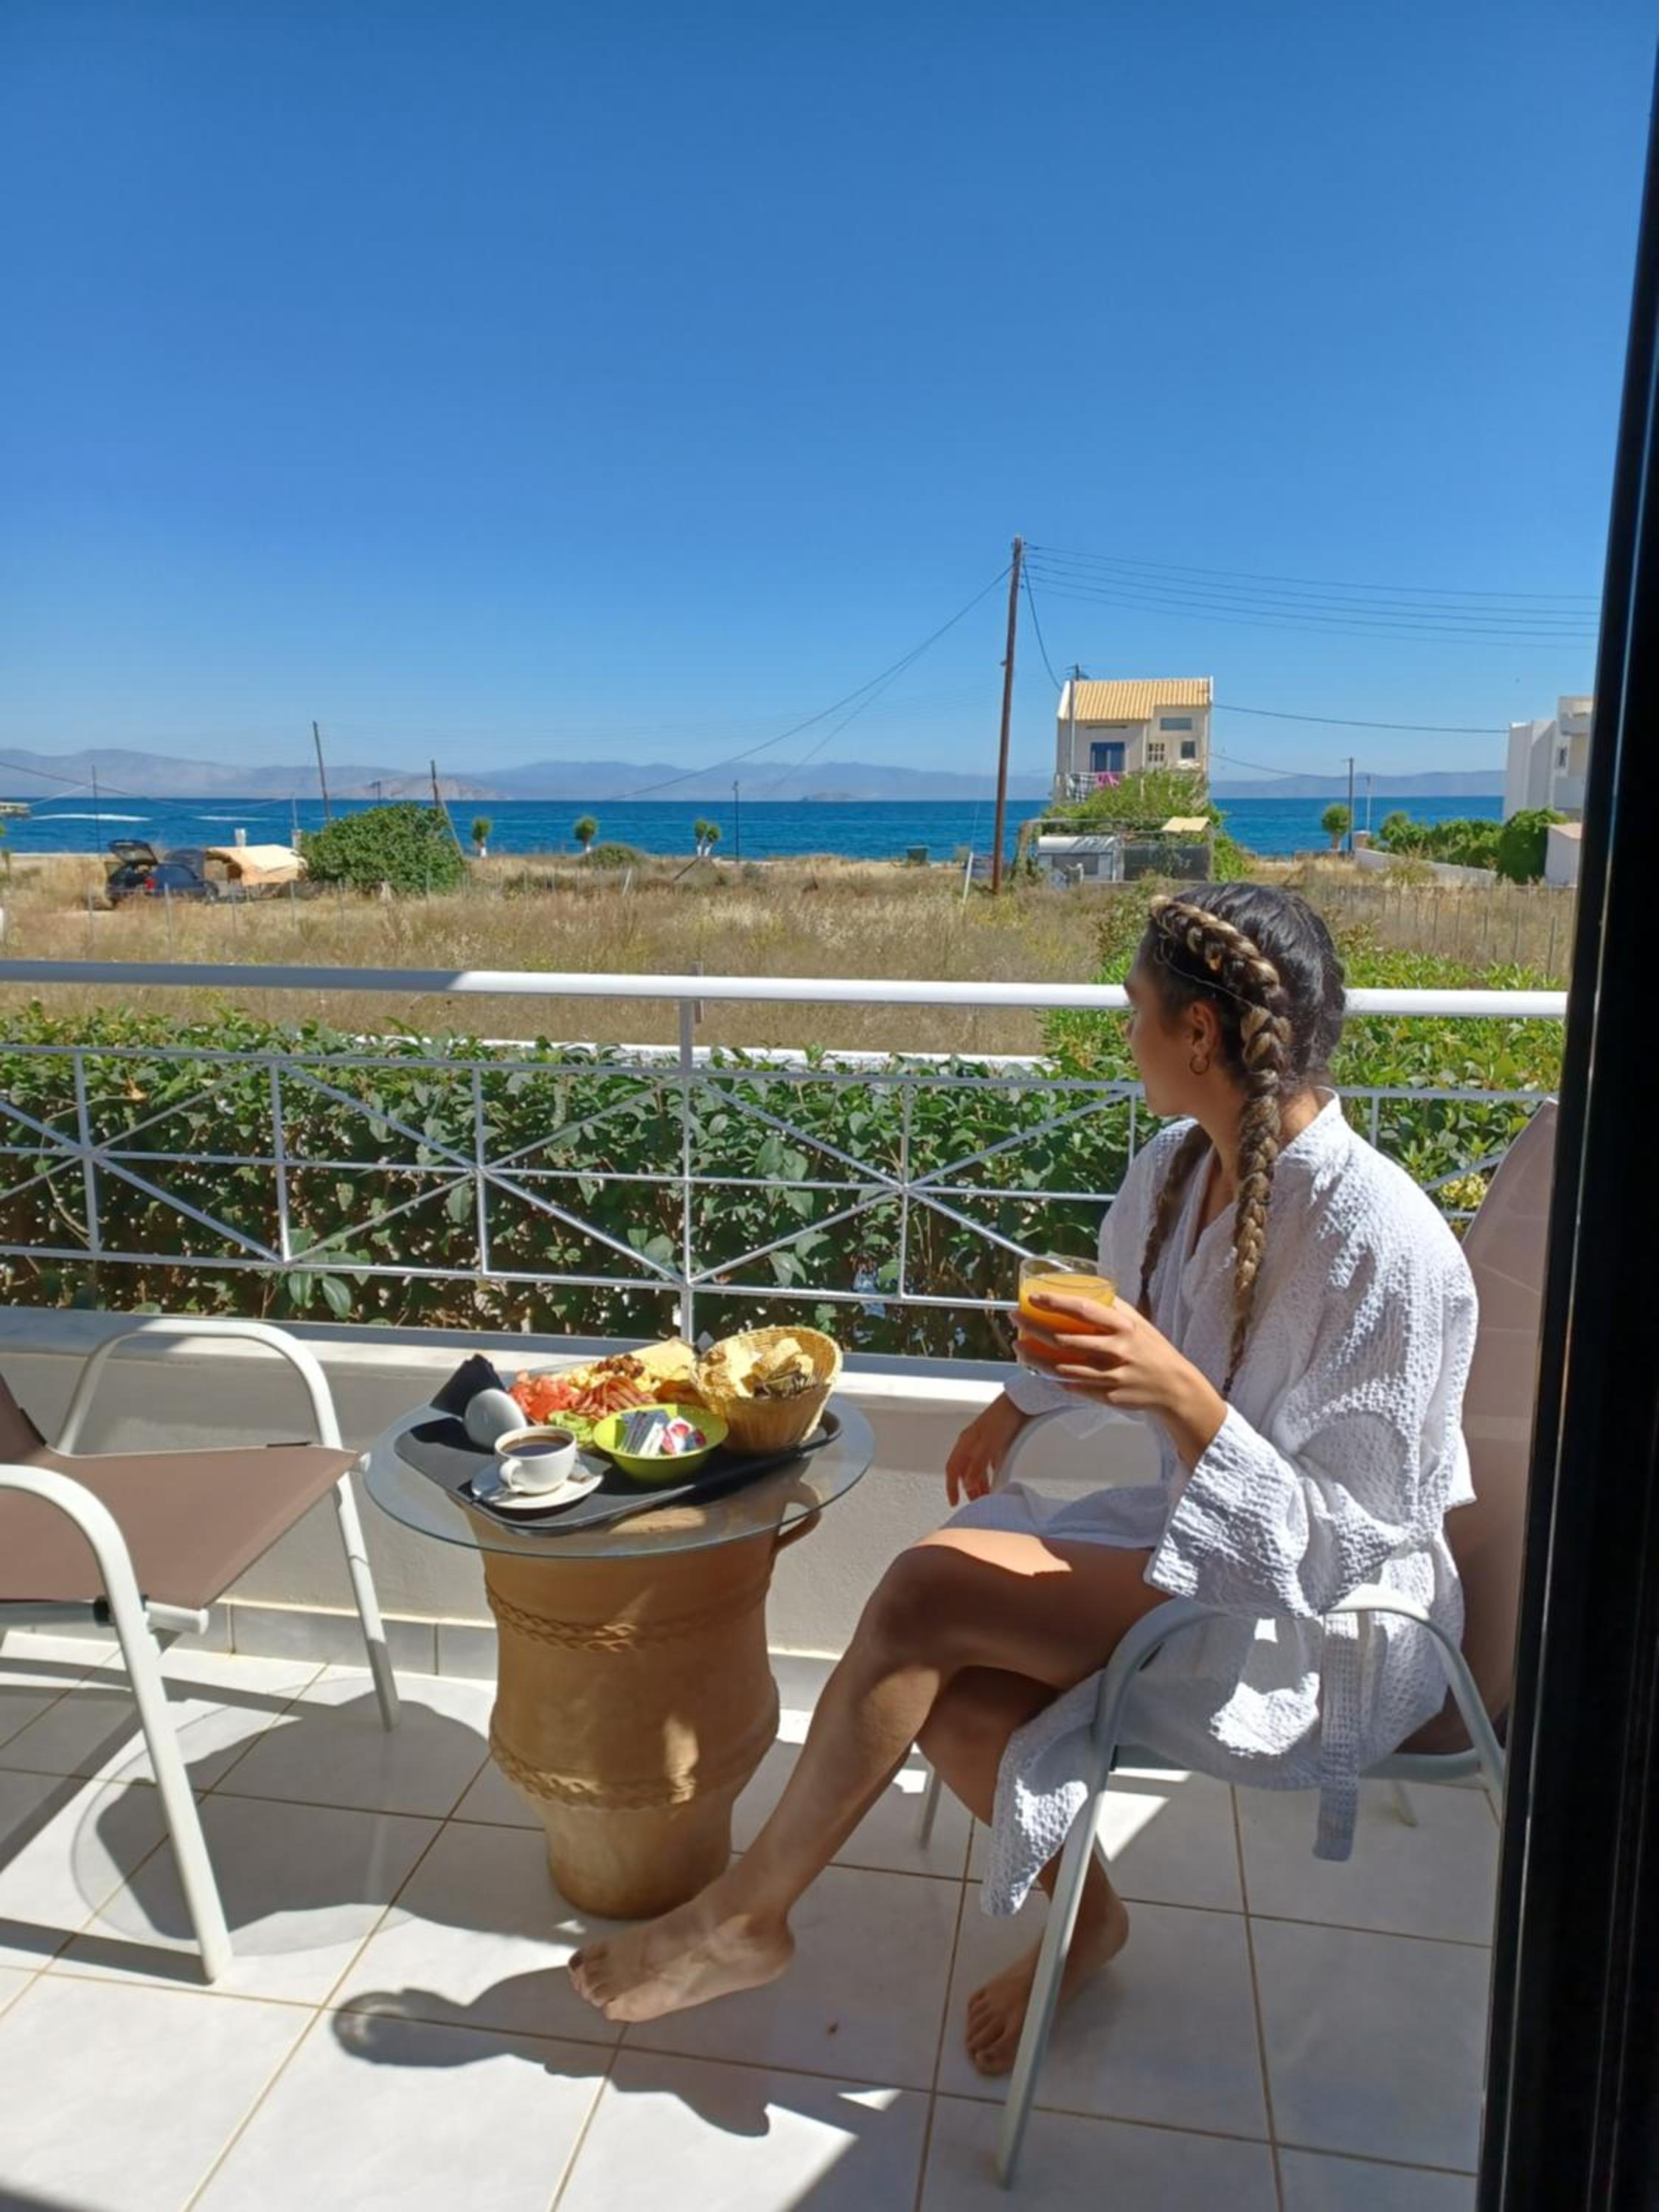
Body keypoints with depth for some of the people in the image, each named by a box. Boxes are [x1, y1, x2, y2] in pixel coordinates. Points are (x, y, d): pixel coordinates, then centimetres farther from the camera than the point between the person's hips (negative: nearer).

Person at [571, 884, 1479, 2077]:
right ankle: (1083, 1912, 14)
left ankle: (748, 1911, -1)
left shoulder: (1384, 1243, -27)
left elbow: (1343, 1545, -25)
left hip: (1327, 1624, -7)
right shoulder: (1178, 1168, -4)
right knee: (943, 1687, -16)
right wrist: (1024, 1399, 26)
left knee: (930, 1587, -23)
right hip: (1199, 1540, 7)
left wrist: (1180, 1397, -37)